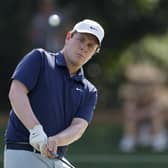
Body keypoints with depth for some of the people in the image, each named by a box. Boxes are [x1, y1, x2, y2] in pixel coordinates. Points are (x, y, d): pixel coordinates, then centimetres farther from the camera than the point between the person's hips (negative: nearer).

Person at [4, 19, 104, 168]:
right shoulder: (40, 59, 4)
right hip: (24, 155, -6)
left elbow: (78, 127, -1)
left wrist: (54, 140, -24)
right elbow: (16, 93, -11)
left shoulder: (89, 92, 15)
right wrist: (36, 129, -26)